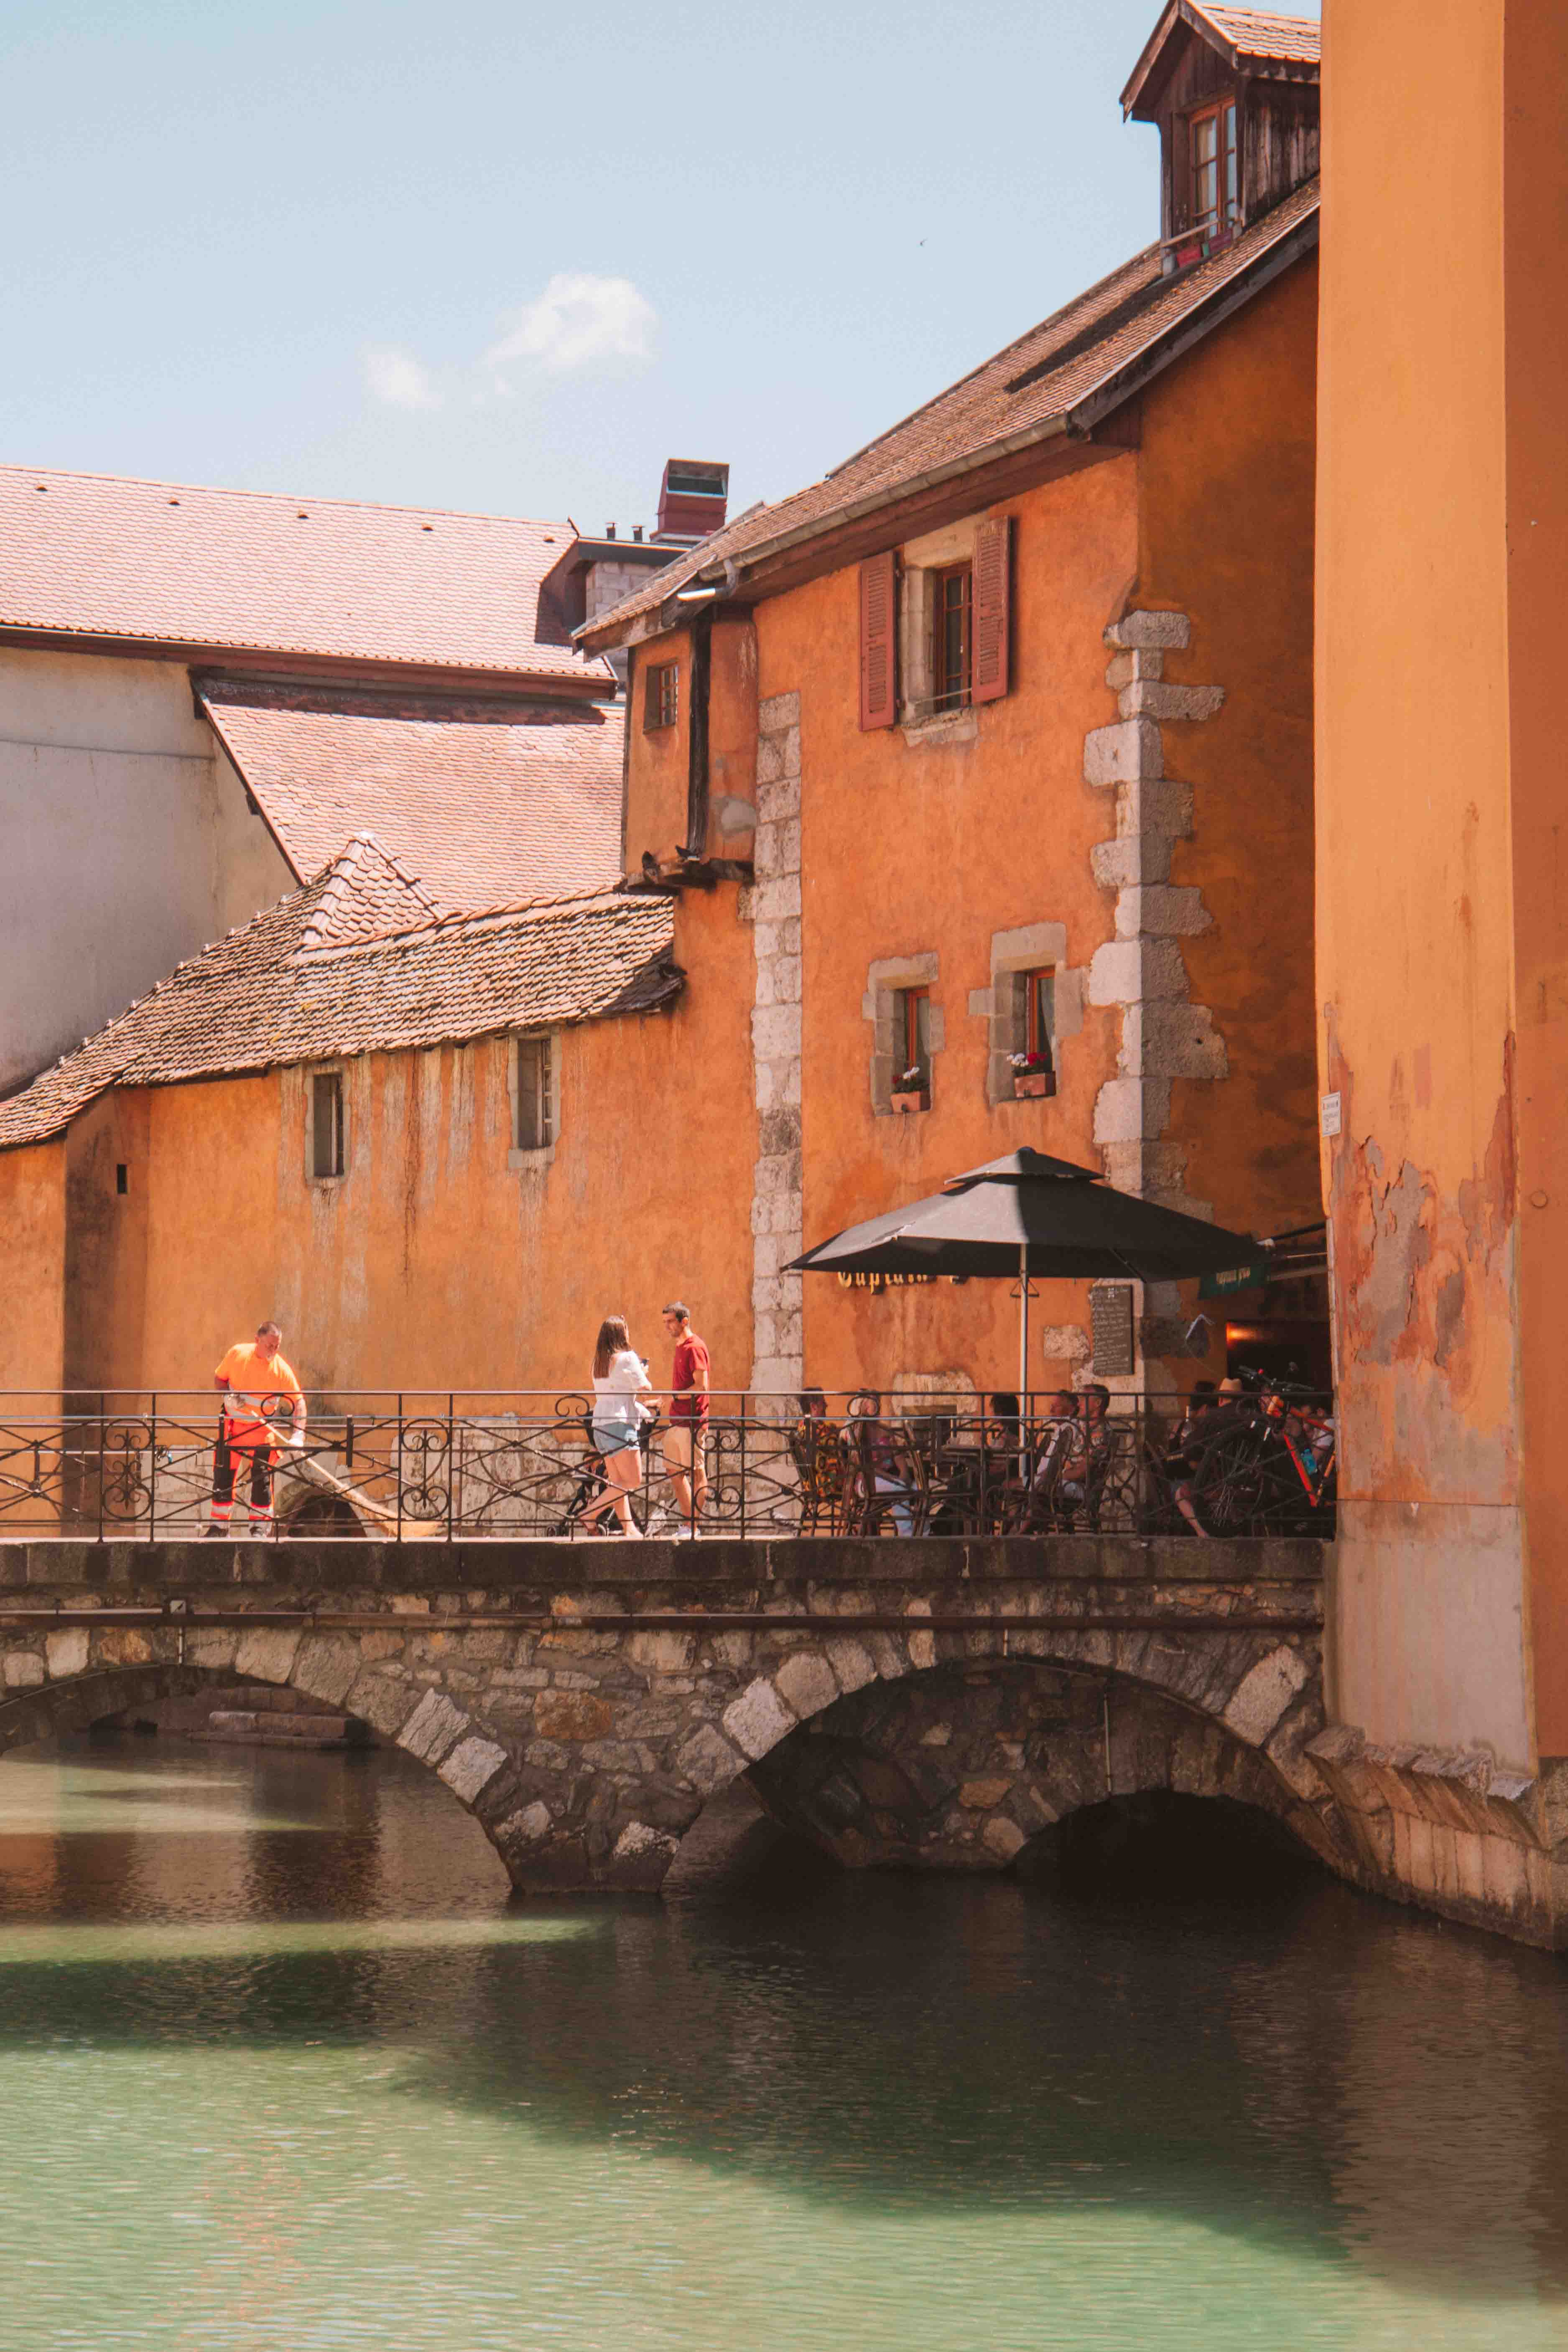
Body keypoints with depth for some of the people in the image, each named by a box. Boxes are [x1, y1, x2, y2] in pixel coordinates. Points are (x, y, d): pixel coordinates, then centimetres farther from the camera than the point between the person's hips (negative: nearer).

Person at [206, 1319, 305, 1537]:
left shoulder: (282, 1370, -13)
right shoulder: (238, 1353, -7)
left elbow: (299, 1402, -13)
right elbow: (219, 1379, 7)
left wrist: (298, 1435, -25)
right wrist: (228, 1396, -15)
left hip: (261, 1428, -2)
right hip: (231, 1423, 2)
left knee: (262, 1478, -4)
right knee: (223, 1475, 3)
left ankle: (261, 1526, 7)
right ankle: (219, 1526, 12)